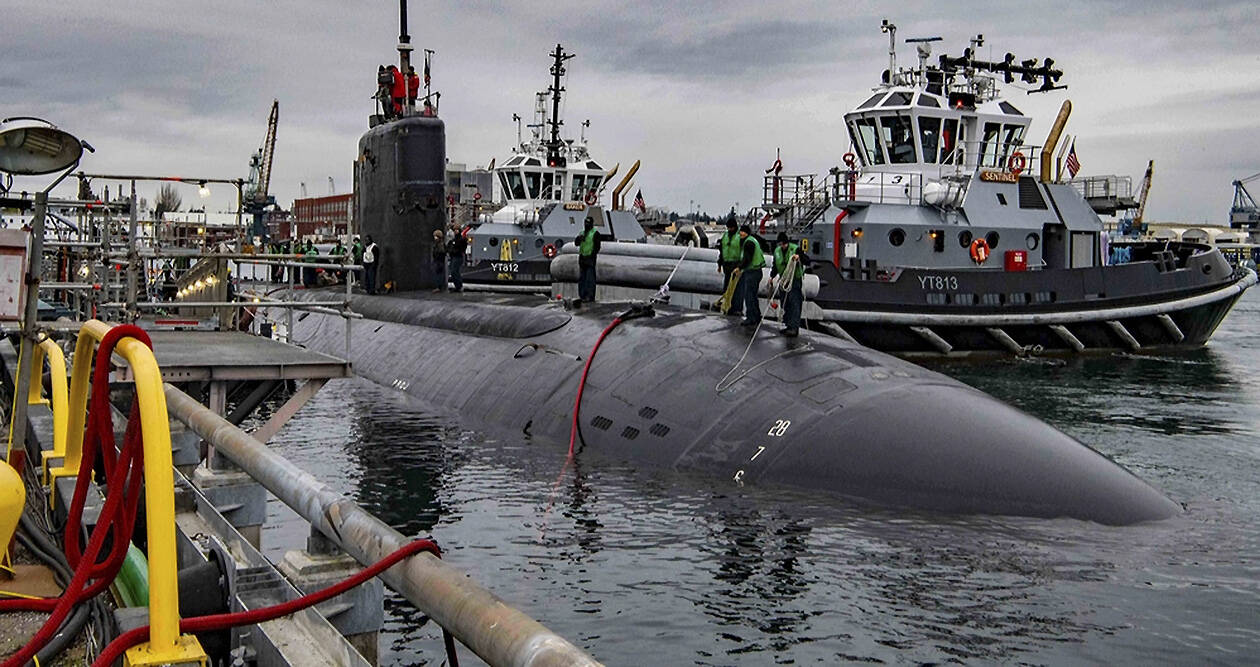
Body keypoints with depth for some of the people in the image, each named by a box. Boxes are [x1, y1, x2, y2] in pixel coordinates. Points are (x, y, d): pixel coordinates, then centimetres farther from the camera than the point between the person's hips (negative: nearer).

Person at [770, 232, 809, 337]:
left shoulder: (796, 249, -9)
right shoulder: (777, 251, 9)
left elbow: (807, 262, -11)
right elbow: (775, 266, 20)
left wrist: (799, 257, -28)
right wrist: (772, 276, 7)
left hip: (795, 280, -6)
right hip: (783, 281, 6)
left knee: (794, 304, -11)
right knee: (785, 304, 9)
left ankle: (794, 327, -12)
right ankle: (788, 326, 17)